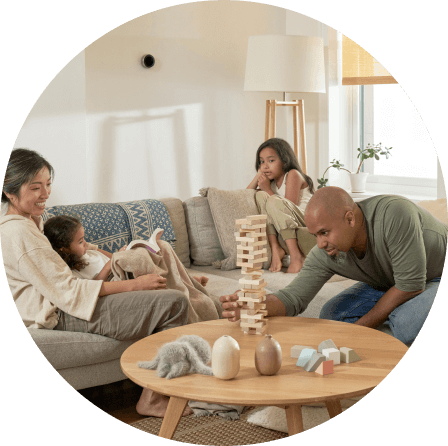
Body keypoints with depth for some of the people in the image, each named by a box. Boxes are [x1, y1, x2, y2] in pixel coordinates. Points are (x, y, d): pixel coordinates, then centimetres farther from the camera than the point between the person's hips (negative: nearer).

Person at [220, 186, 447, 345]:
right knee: (331, 315, -7)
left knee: (408, 320, -35)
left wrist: (361, 327, -24)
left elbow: (410, 285, -34)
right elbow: (294, 296, -23)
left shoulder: (394, 214, -39)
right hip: (388, 283, 6)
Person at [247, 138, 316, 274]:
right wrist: (259, 175, 7)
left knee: (274, 201, -27)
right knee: (260, 195, -5)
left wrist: (267, 190, -8)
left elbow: (290, 206, -13)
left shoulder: (293, 175, -2)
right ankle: (276, 249, -17)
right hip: (283, 234, 7)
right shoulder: (271, 182, 18)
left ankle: (296, 255, -29)